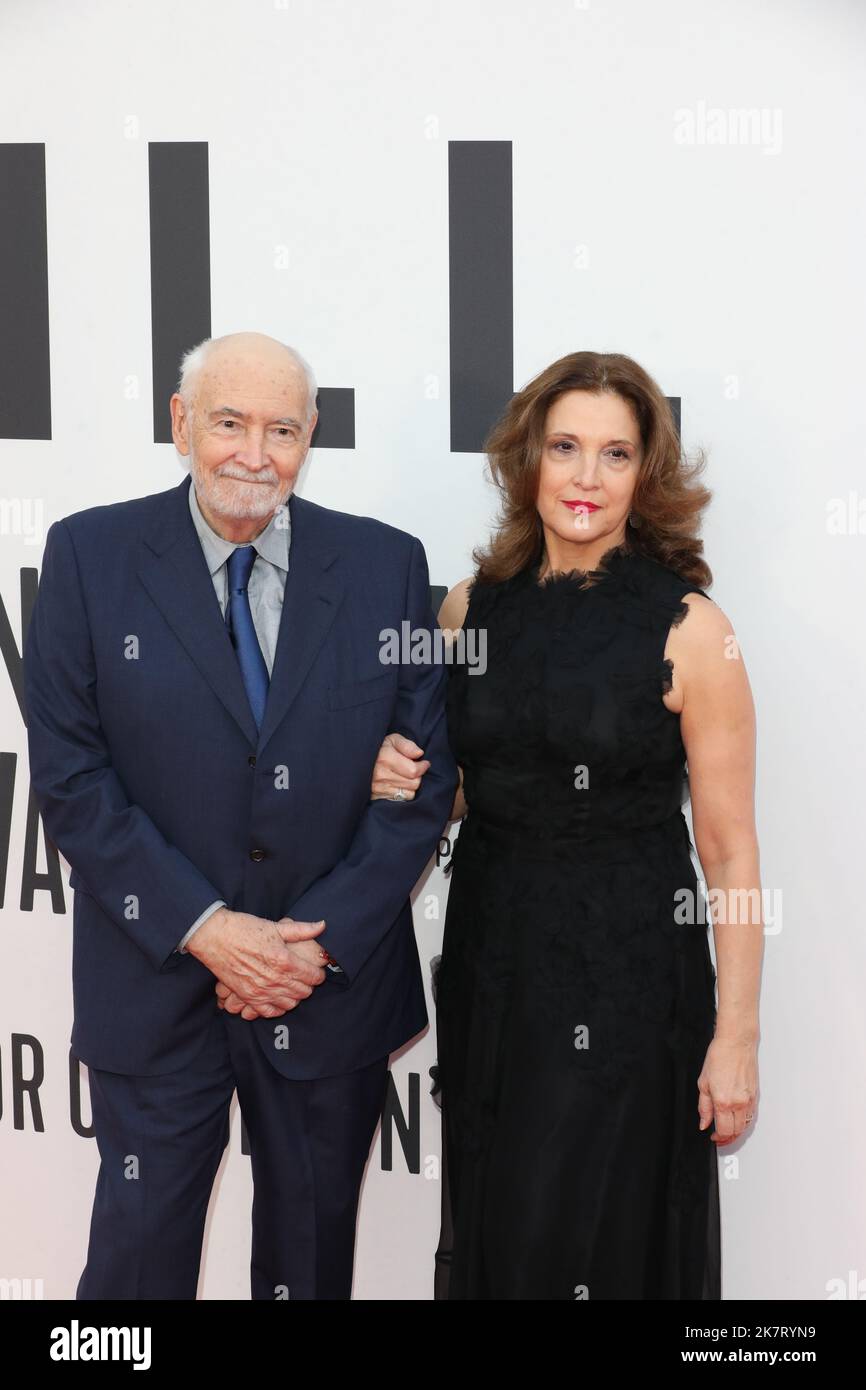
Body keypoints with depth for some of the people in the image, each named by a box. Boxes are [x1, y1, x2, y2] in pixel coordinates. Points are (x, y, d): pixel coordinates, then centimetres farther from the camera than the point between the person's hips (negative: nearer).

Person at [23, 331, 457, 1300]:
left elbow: (427, 771, -1)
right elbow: (70, 774, -8)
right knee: (138, 1251, 9)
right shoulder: (91, 554, -5)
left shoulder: (387, 564, -1)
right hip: (155, 988, -1)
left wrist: (323, 939, -9)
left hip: (337, 983, 2)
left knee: (313, 1253, 18)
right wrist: (200, 927, -15)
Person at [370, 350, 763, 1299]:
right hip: (490, 966, 4)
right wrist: (401, 783, -6)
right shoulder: (472, 607, 2)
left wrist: (736, 1037, -11)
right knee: (491, 1230, 16)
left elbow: (729, 848, -10)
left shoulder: (687, 627, -11)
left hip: (631, 977, -4)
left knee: (605, 1240, 7)